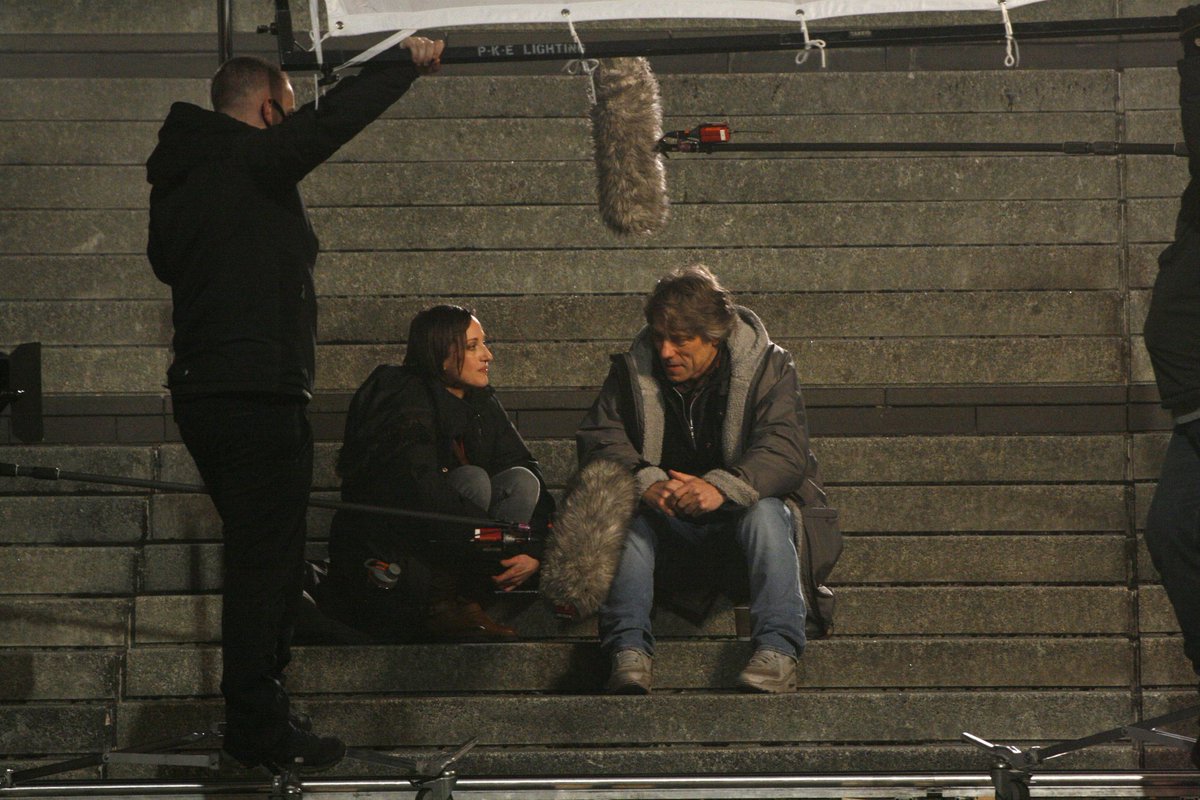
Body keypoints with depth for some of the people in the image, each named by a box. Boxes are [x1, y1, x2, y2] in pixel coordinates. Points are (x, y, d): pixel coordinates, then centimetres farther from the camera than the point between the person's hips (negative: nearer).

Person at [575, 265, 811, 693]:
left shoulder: (768, 366, -7)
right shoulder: (632, 370, 0)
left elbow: (785, 451, -20)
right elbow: (598, 438, -8)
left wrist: (722, 488, -39)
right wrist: (646, 482, -30)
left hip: (734, 511, -2)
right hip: (665, 514, 2)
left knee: (765, 513, -34)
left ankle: (777, 650, -43)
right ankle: (629, 650, -40)